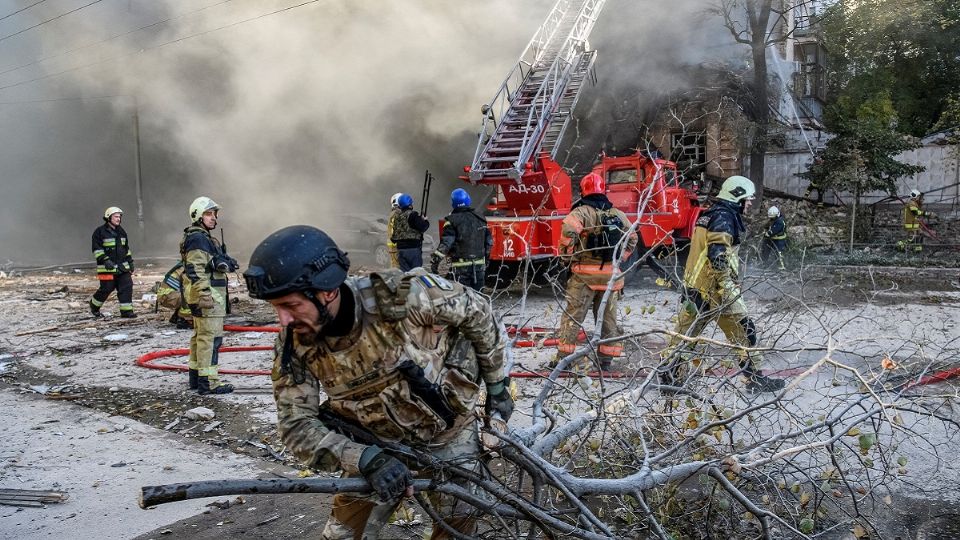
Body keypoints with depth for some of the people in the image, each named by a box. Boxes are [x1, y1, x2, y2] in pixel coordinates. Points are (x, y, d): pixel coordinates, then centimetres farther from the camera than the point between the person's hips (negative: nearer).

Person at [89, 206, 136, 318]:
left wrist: (130, 261, 19)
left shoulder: (121, 231, 15)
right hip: (107, 268, -6)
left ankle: (126, 311, -1)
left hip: (122, 267, 6)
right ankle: (94, 306, 24)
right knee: (106, 288, -2)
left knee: (127, 287, -4)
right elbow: (97, 249, -11)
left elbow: (126, 248, 23)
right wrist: (105, 260, -21)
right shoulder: (100, 232, -6)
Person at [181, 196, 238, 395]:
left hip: (206, 296, 12)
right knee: (211, 337, -12)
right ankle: (208, 382, -13)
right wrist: (205, 295, -26)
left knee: (200, 336, 17)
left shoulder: (203, 237, 20)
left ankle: (196, 377, 26)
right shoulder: (198, 238, -15)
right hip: (208, 296, -12)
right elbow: (196, 270, -22)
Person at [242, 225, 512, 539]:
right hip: (379, 447, 2)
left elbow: (478, 312, -17)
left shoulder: (402, 295, -33)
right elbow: (296, 425, -19)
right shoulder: (294, 345, -22)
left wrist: (497, 386, -3)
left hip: (448, 431, -2)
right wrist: (367, 460, -36)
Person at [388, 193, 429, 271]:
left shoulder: (395, 216, 10)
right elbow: (422, 227, -15)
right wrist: (425, 221, 4)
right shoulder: (412, 215, -12)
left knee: (404, 272, 10)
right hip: (413, 248, -6)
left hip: (400, 249, 7)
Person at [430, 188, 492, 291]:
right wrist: (485, 257, 27)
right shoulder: (480, 219, 10)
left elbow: (446, 243, -15)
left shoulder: (452, 221, -7)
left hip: (461, 265, -5)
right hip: (479, 264, 5)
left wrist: (435, 260, -13)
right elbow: (489, 241, 15)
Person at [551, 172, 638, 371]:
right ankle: (606, 360, 16)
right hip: (611, 273, 4)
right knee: (608, 316, 13)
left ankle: (563, 357, 0)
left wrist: (568, 255, -11)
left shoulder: (581, 212, -7)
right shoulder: (618, 214, 11)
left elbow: (568, 230, -25)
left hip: (586, 273, -4)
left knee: (573, 314, 1)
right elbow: (632, 238, 18)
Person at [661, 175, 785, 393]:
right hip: (715, 286, -9)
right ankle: (755, 378, 8)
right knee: (744, 330, 1)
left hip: (694, 284, 9)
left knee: (686, 330, 9)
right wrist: (726, 286, -24)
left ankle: (669, 377, 9)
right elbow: (718, 254, -23)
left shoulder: (709, 215, 18)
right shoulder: (724, 217, -12)